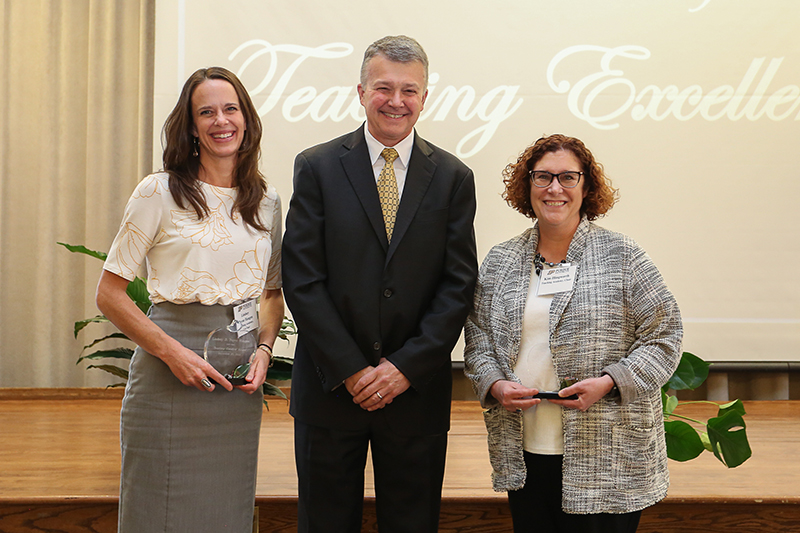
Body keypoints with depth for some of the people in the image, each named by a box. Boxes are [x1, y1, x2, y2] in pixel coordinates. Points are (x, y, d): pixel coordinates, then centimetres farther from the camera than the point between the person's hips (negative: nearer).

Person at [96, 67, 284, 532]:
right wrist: (172, 352, -16)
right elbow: (110, 293, -5)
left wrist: (264, 350, -1)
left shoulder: (266, 200, 8)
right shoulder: (159, 193, -5)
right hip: (169, 371, -4)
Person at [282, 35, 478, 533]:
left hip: (417, 388, 1)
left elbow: (458, 285, 0)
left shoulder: (453, 178, 4)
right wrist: (350, 370, -11)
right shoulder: (317, 167, 0)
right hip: (330, 386, -1)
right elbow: (302, 278, -5)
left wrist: (405, 366, -10)